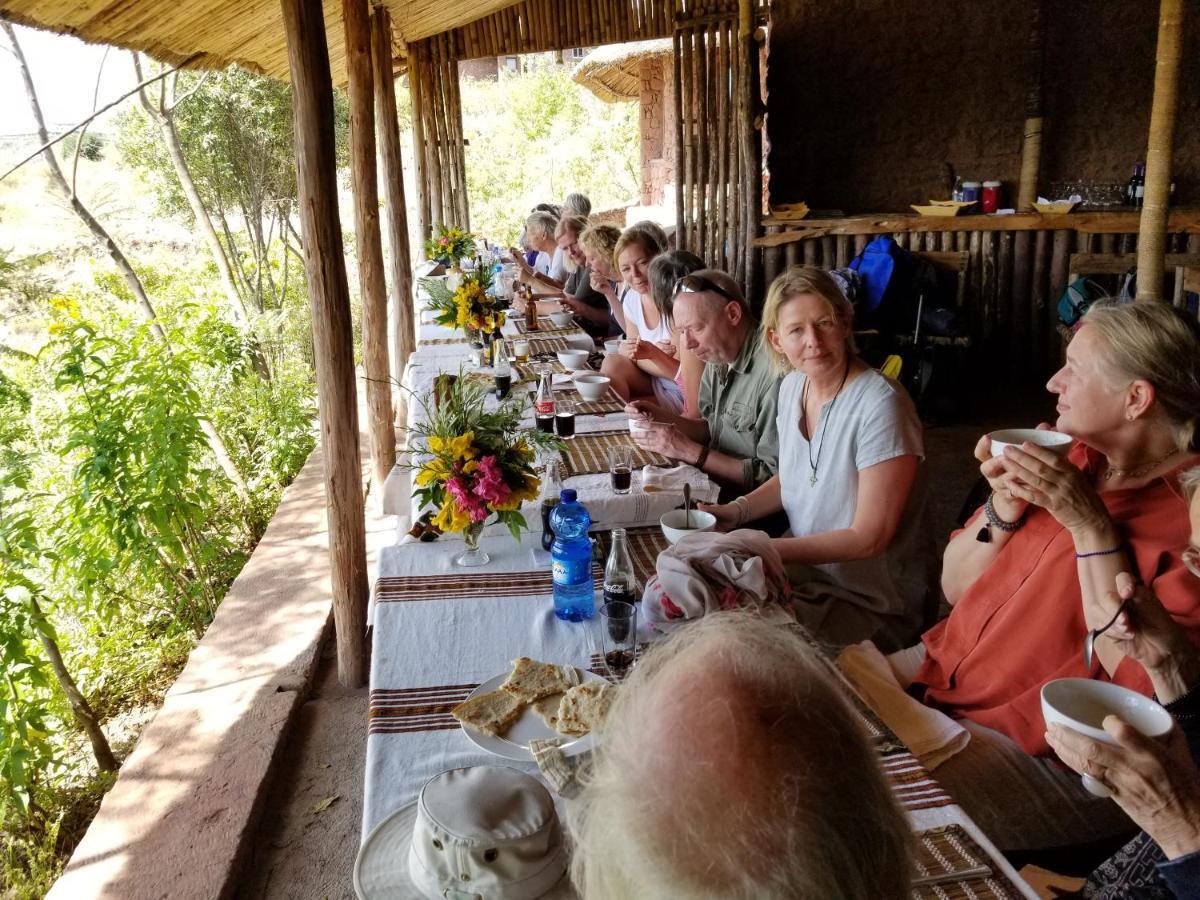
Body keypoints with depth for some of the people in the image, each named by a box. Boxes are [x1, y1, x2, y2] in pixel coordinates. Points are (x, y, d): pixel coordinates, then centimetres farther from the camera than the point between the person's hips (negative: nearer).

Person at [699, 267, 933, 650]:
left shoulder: (879, 403, -23)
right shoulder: (792, 386, 0)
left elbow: (868, 537, -21)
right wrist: (735, 511, -3)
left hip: (872, 603, -7)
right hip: (804, 570, 7)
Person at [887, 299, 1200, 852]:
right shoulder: (1072, 458, 3)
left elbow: (1146, 686, -24)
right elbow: (955, 588, 7)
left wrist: (1090, 524, -26)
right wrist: (1005, 507, -11)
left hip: (1053, 754, -6)